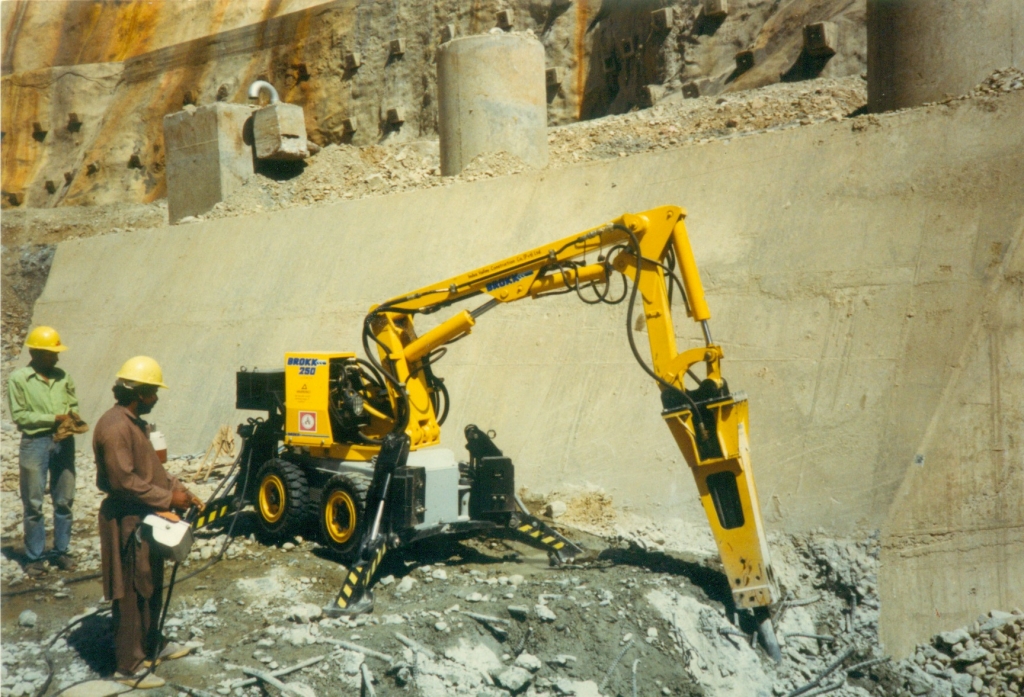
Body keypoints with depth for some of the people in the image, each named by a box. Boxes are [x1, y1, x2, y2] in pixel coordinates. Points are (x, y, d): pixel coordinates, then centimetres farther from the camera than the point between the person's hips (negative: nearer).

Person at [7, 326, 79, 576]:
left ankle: (61, 551, 20)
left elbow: (74, 405, 12)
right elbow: (19, 415, -8)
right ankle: (34, 557, 12)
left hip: (63, 442, 4)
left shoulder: (63, 377, 9)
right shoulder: (18, 379, -4)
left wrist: (72, 419, -10)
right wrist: (54, 419, -15)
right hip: (34, 443, -4)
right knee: (33, 504, 3)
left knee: (64, 500, 9)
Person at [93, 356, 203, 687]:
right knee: (131, 595, -1)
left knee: (152, 588, 21)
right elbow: (124, 480, -25)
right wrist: (167, 499, -19)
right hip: (127, 522, -10)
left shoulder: (135, 423, 12)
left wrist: (182, 492, 9)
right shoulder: (115, 426, -21)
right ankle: (129, 667, 8)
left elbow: (153, 468, 18)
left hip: (146, 518, 10)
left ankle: (151, 644, 36)